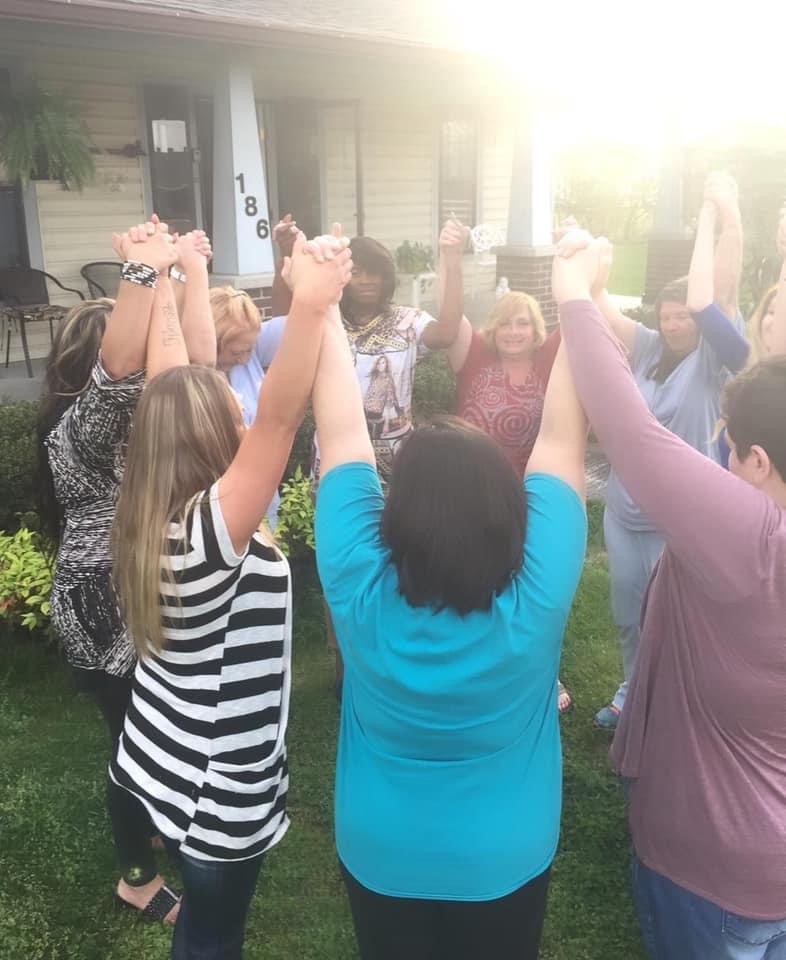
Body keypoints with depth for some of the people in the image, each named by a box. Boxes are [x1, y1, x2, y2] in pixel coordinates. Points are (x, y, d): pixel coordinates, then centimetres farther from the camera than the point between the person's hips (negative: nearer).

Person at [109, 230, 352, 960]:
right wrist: (311, 303, -44)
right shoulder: (211, 525, -30)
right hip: (216, 789, -8)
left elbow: (174, 394, 0)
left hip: (162, 760, 8)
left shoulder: (157, 514, -7)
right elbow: (279, 416, -41)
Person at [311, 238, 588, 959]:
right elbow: (563, 438, -21)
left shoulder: (361, 586, -29)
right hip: (507, 864, 0)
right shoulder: (536, 595, -30)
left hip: (380, 859, 1)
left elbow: (342, 435, -20)